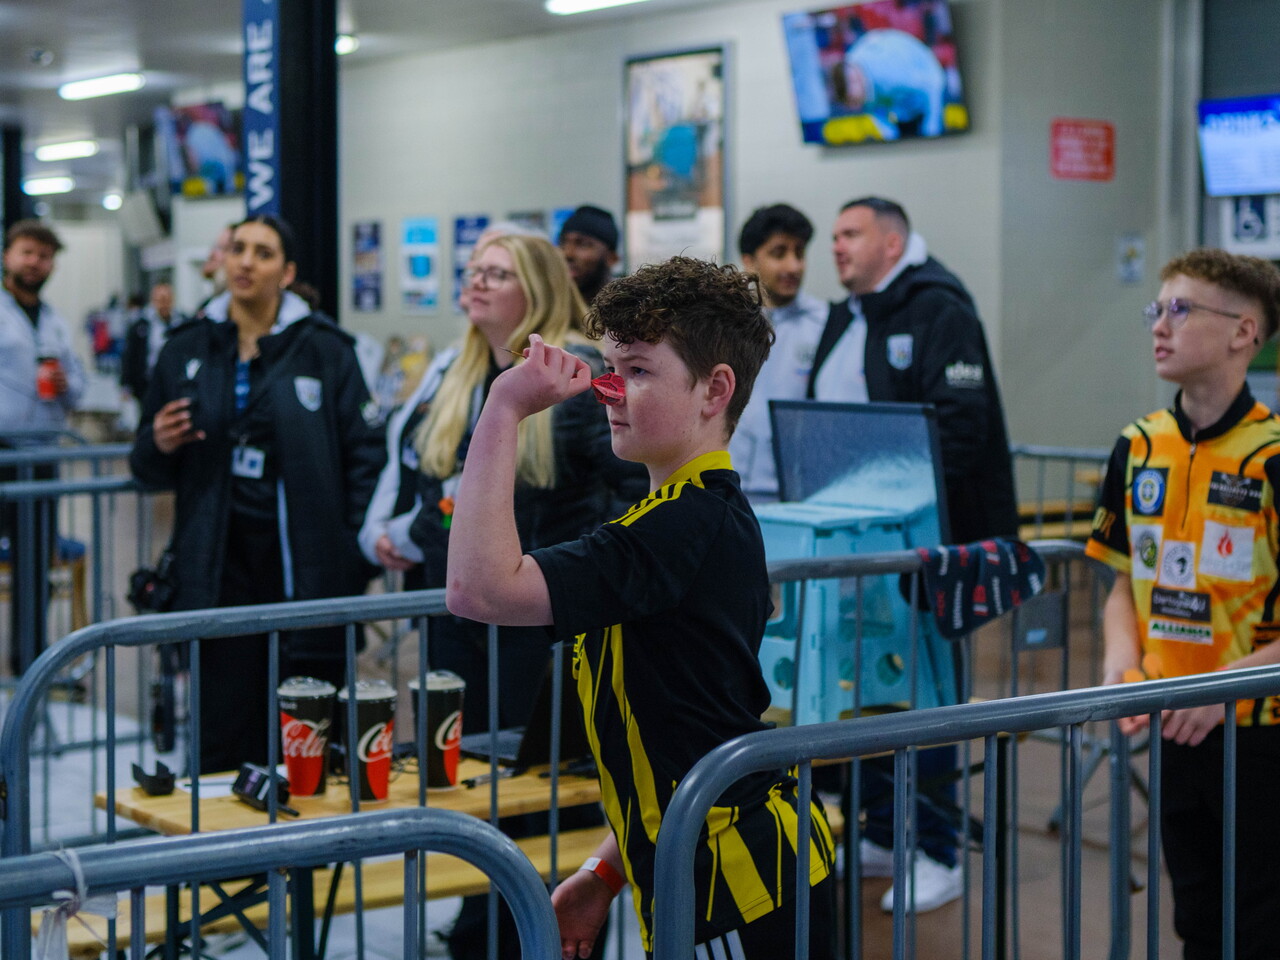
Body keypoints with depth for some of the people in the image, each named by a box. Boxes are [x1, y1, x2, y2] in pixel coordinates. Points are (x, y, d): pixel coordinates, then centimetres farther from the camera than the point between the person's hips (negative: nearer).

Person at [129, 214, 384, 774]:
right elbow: (150, 470, 17)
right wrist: (157, 446, -7)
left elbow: (364, 454, 1)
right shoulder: (188, 351, 10)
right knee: (223, 738, 2)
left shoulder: (324, 349, 2)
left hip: (309, 570, -2)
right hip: (221, 568, 2)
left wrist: (360, 557, -9)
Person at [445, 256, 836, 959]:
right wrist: (606, 873, 21)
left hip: (737, 896, -10)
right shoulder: (719, 518, 14)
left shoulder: (686, 527, -20)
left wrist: (505, 410, -24)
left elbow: (480, 589, -29)